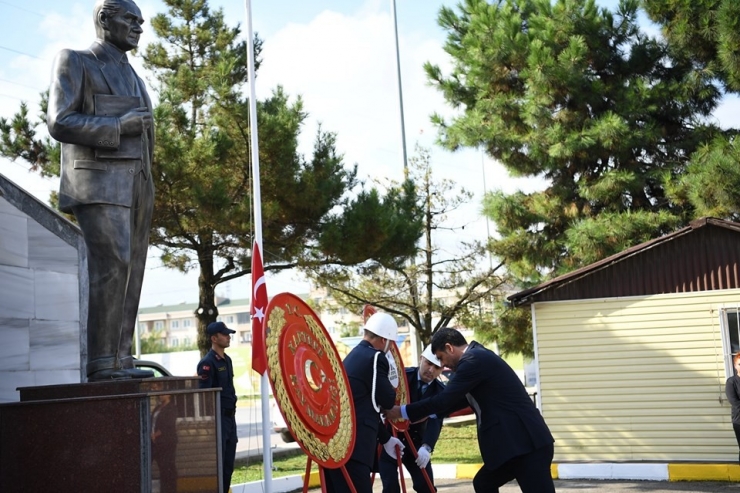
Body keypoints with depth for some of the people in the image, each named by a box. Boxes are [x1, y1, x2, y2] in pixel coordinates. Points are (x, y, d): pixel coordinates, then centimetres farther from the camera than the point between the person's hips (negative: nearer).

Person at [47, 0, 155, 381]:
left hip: (135, 185, 7)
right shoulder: (74, 62, 4)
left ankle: (120, 358, 1)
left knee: (130, 271, 1)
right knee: (111, 265, -17)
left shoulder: (131, 76, 25)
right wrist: (118, 126, -14)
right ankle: (101, 363, -17)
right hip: (99, 182, -7)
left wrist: (146, 192, 15)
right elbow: (59, 122, -8)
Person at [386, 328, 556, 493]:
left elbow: (445, 398, -13)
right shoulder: (478, 357, 18)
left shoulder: (474, 360, -13)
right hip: (515, 442, 10)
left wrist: (403, 411, -2)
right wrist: (428, 414, 28)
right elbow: (459, 399, 28)